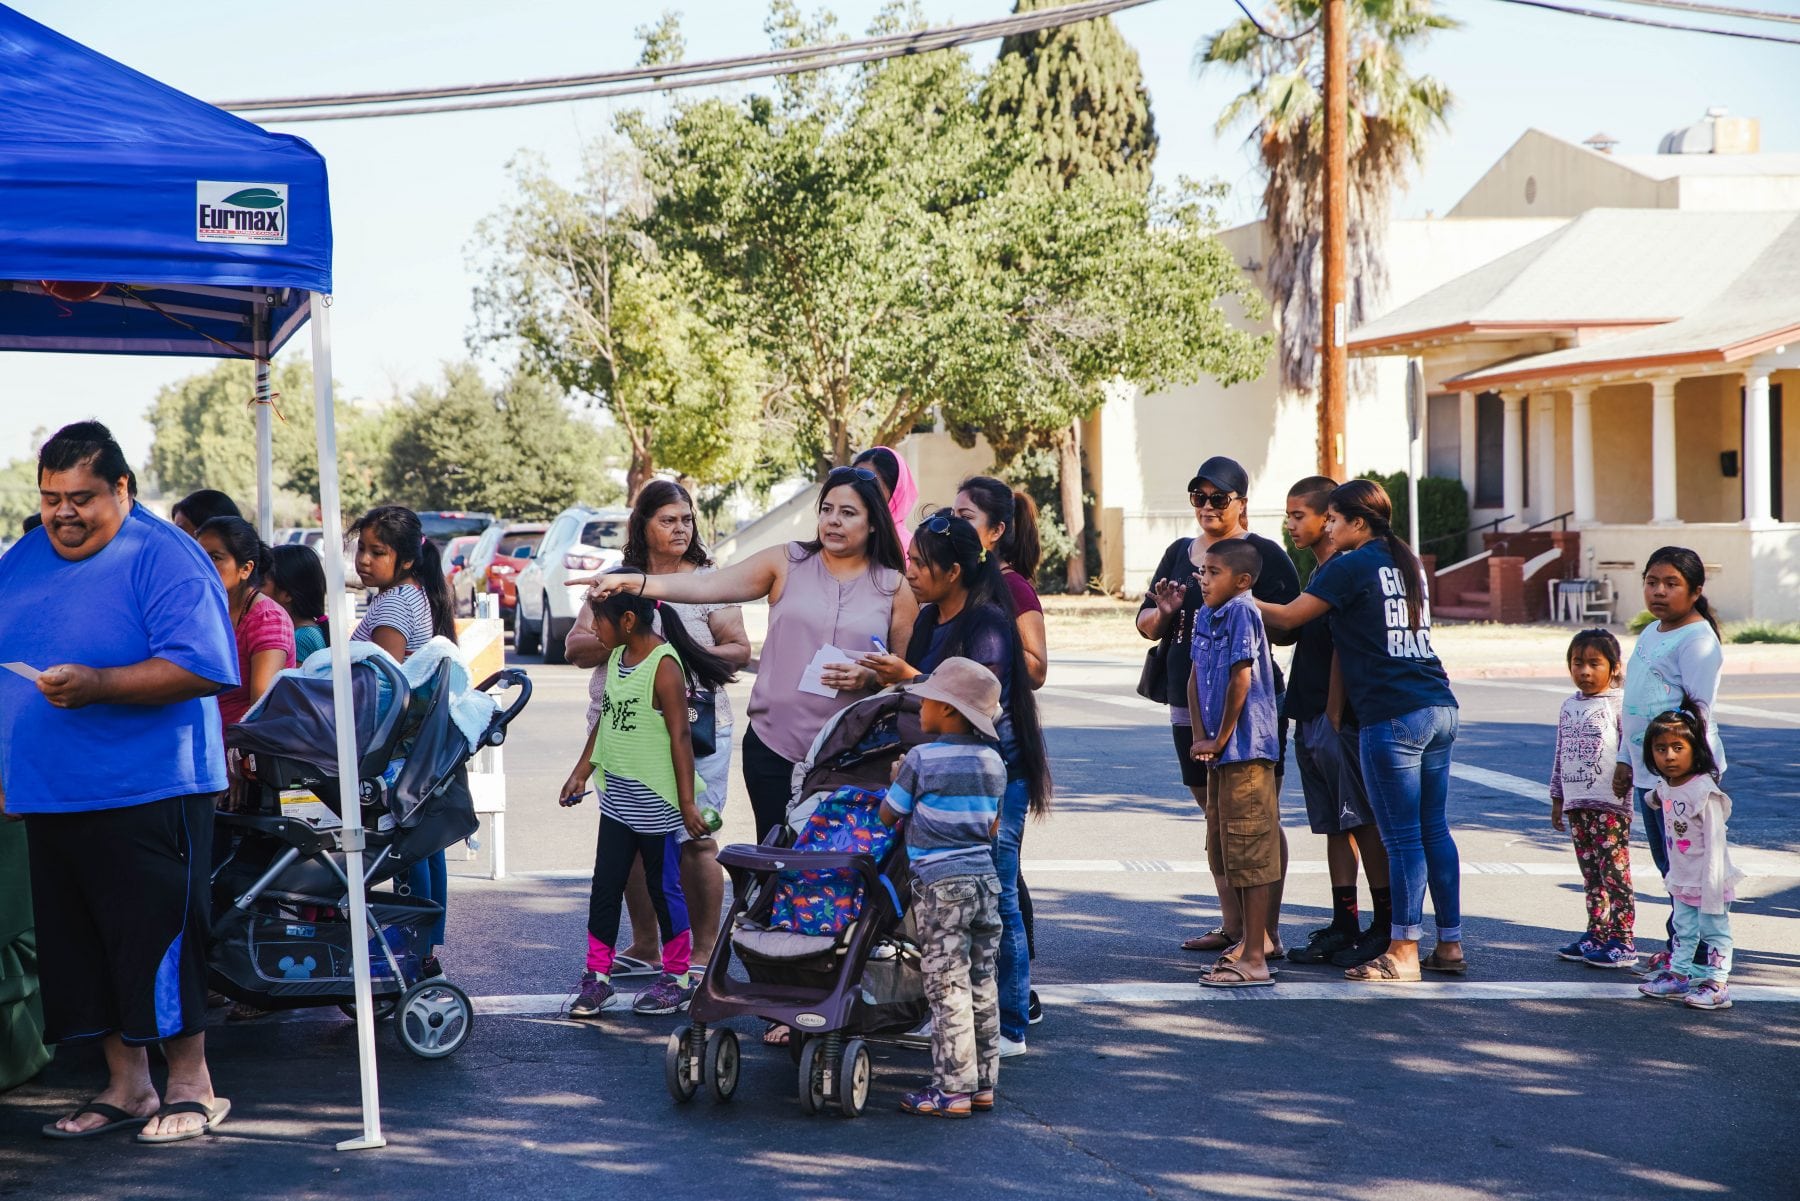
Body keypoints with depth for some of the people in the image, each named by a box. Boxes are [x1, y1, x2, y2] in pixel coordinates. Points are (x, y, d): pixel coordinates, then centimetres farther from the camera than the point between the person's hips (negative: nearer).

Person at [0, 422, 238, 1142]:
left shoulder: (164, 559, -10)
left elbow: (202, 668, -19)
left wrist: (97, 685, -27)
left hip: (148, 793, -7)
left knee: (157, 942, -3)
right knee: (78, 948, 11)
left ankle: (190, 1088, 9)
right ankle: (125, 1087, 23)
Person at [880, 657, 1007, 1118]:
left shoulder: (921, 759, -9)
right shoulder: (994, 762, 7)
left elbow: (886, 816, 1)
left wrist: (897, 780, 19)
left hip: (940, 885, -6)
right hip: (985, 879, 6)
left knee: (948, 987, -4)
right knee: (981, 985, 12)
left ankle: (953, 1089, -3)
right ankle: (983, 1083, 17)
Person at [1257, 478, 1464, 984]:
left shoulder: (1350, 567, -6)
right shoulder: (1409, 564, 17)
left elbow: (1289, 617, -3)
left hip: (1392, 716, -8)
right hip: (1439, 709, 8)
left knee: (1402, 837, -5)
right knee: (1434, 830, 11)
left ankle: (1403, 951, -1)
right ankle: (1450, 944, 14)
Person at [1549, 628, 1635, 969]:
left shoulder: (1618, 705, -6)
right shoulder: (1569, 707, 13)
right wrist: (1557, 798, 20)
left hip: (1610, 804, -7)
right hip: (1576, 804, 7)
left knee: (1614, 873, -6)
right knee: (1590, 874, 11)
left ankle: (1622, 941, -4)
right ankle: (1597, 934, 17)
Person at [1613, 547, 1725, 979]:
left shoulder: (1697, 640, -11)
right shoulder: (1649, 634, 16)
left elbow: (1697, 711, -16)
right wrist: (1624, 761, 21)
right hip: (1648, 772, 9)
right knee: (1667, 863, 14)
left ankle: (1695, 954, 0)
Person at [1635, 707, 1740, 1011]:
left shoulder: (1704, 792, -23)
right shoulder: (1665, 788, -1)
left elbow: (1715, 844, -21)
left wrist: (1711, 892, -22)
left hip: (1709, 882, -7)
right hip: (1681, 883, 8)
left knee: (1714, 932, 3)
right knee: (1683, 931, 18)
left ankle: (1717, 985, 8)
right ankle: (1678, 976, 28)